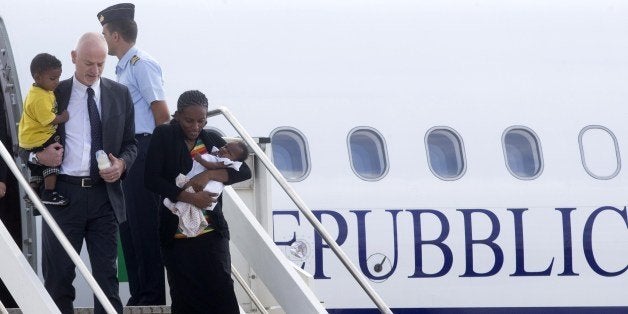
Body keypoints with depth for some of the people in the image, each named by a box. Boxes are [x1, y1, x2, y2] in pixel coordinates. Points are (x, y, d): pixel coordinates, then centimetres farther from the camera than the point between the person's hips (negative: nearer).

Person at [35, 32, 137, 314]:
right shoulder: (53, 94, 4)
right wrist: (39, 154, -12)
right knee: (58, 277, 2)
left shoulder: (119, 95, 9)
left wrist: (122, 163, -7)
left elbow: (130, 143, 14)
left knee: (107, 275, 3)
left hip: (104, 194, 2)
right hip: (63, 193, -1)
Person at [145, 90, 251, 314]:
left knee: (222, 295, -9)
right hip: (176, 236, -1)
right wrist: (189, 197, -18)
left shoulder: (213, 141, 10)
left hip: (211, 234, 1)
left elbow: (244, 171, 1)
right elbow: (151, 179, -8)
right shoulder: (164, 136, 1)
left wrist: (210, 174, -16)